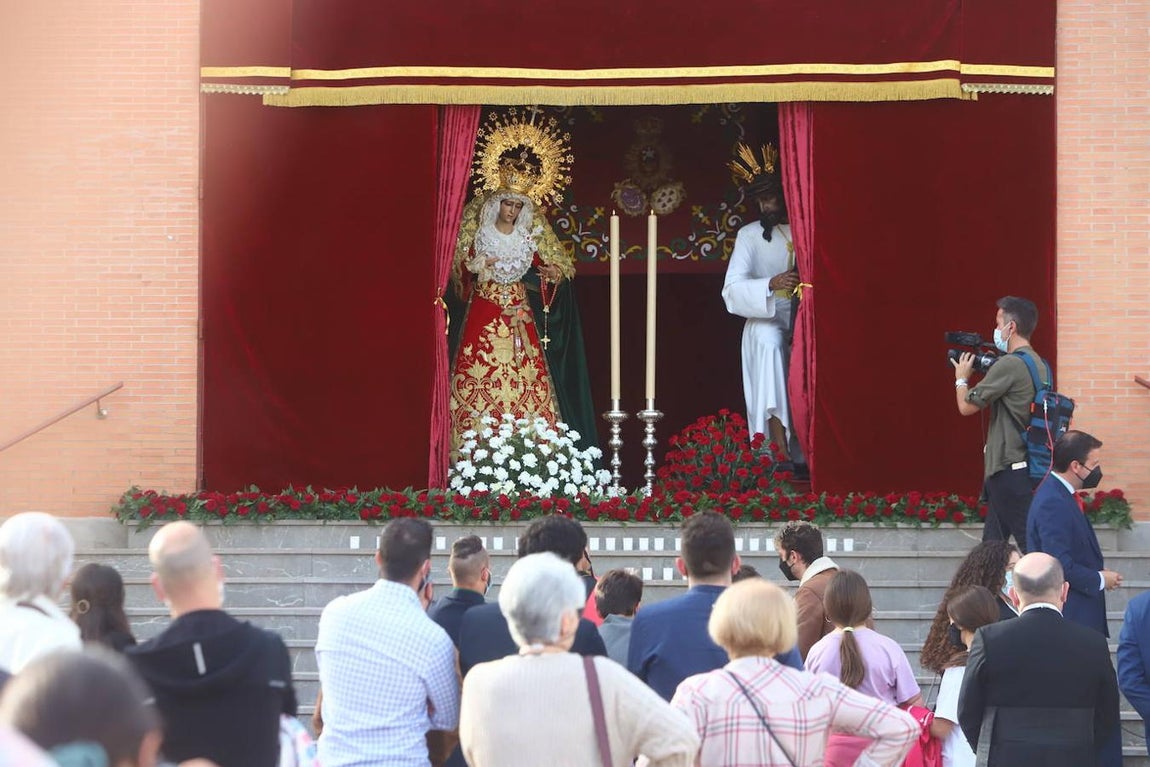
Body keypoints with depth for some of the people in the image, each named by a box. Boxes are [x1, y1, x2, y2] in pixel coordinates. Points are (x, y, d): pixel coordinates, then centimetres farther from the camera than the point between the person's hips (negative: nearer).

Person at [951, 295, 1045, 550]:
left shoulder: (1009, 364, -16)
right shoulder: (1038, 364, 13)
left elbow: (967, 406, -11)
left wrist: (961, 379, 9)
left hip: (1009, 469, -9)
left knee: (1029, 543, -10)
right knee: (991, 547, 13)